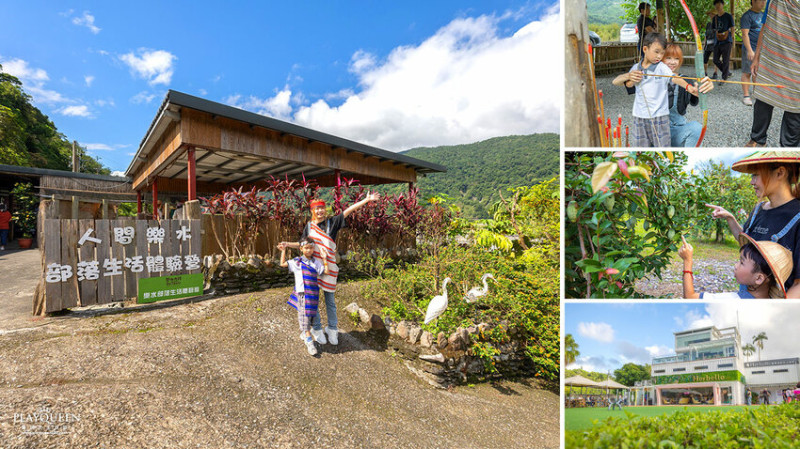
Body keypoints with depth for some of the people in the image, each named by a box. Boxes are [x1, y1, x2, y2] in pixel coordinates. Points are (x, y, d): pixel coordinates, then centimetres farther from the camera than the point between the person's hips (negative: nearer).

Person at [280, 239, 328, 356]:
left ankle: (304, 333, 37)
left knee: (309, 315, 11)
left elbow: (326, 271, -1)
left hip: (313, 293, 2)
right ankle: (309, 342, 1)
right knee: (304, 316, -4)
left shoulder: (316, 262, 7)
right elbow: (283, 264, 15)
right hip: (301, 293, -1)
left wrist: (324, 259, -3)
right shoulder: (297, 261, 7)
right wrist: (283, 251, 15)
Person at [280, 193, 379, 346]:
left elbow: (348, 211, -5)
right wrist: (288, 244, 5)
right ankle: (316, 329, 21)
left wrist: (367, 200, -10)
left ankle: (332, 329, 22)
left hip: (328, 266, -1)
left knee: (330, 299, 8)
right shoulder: (309, 226, 9)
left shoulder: (332, 222, 2)